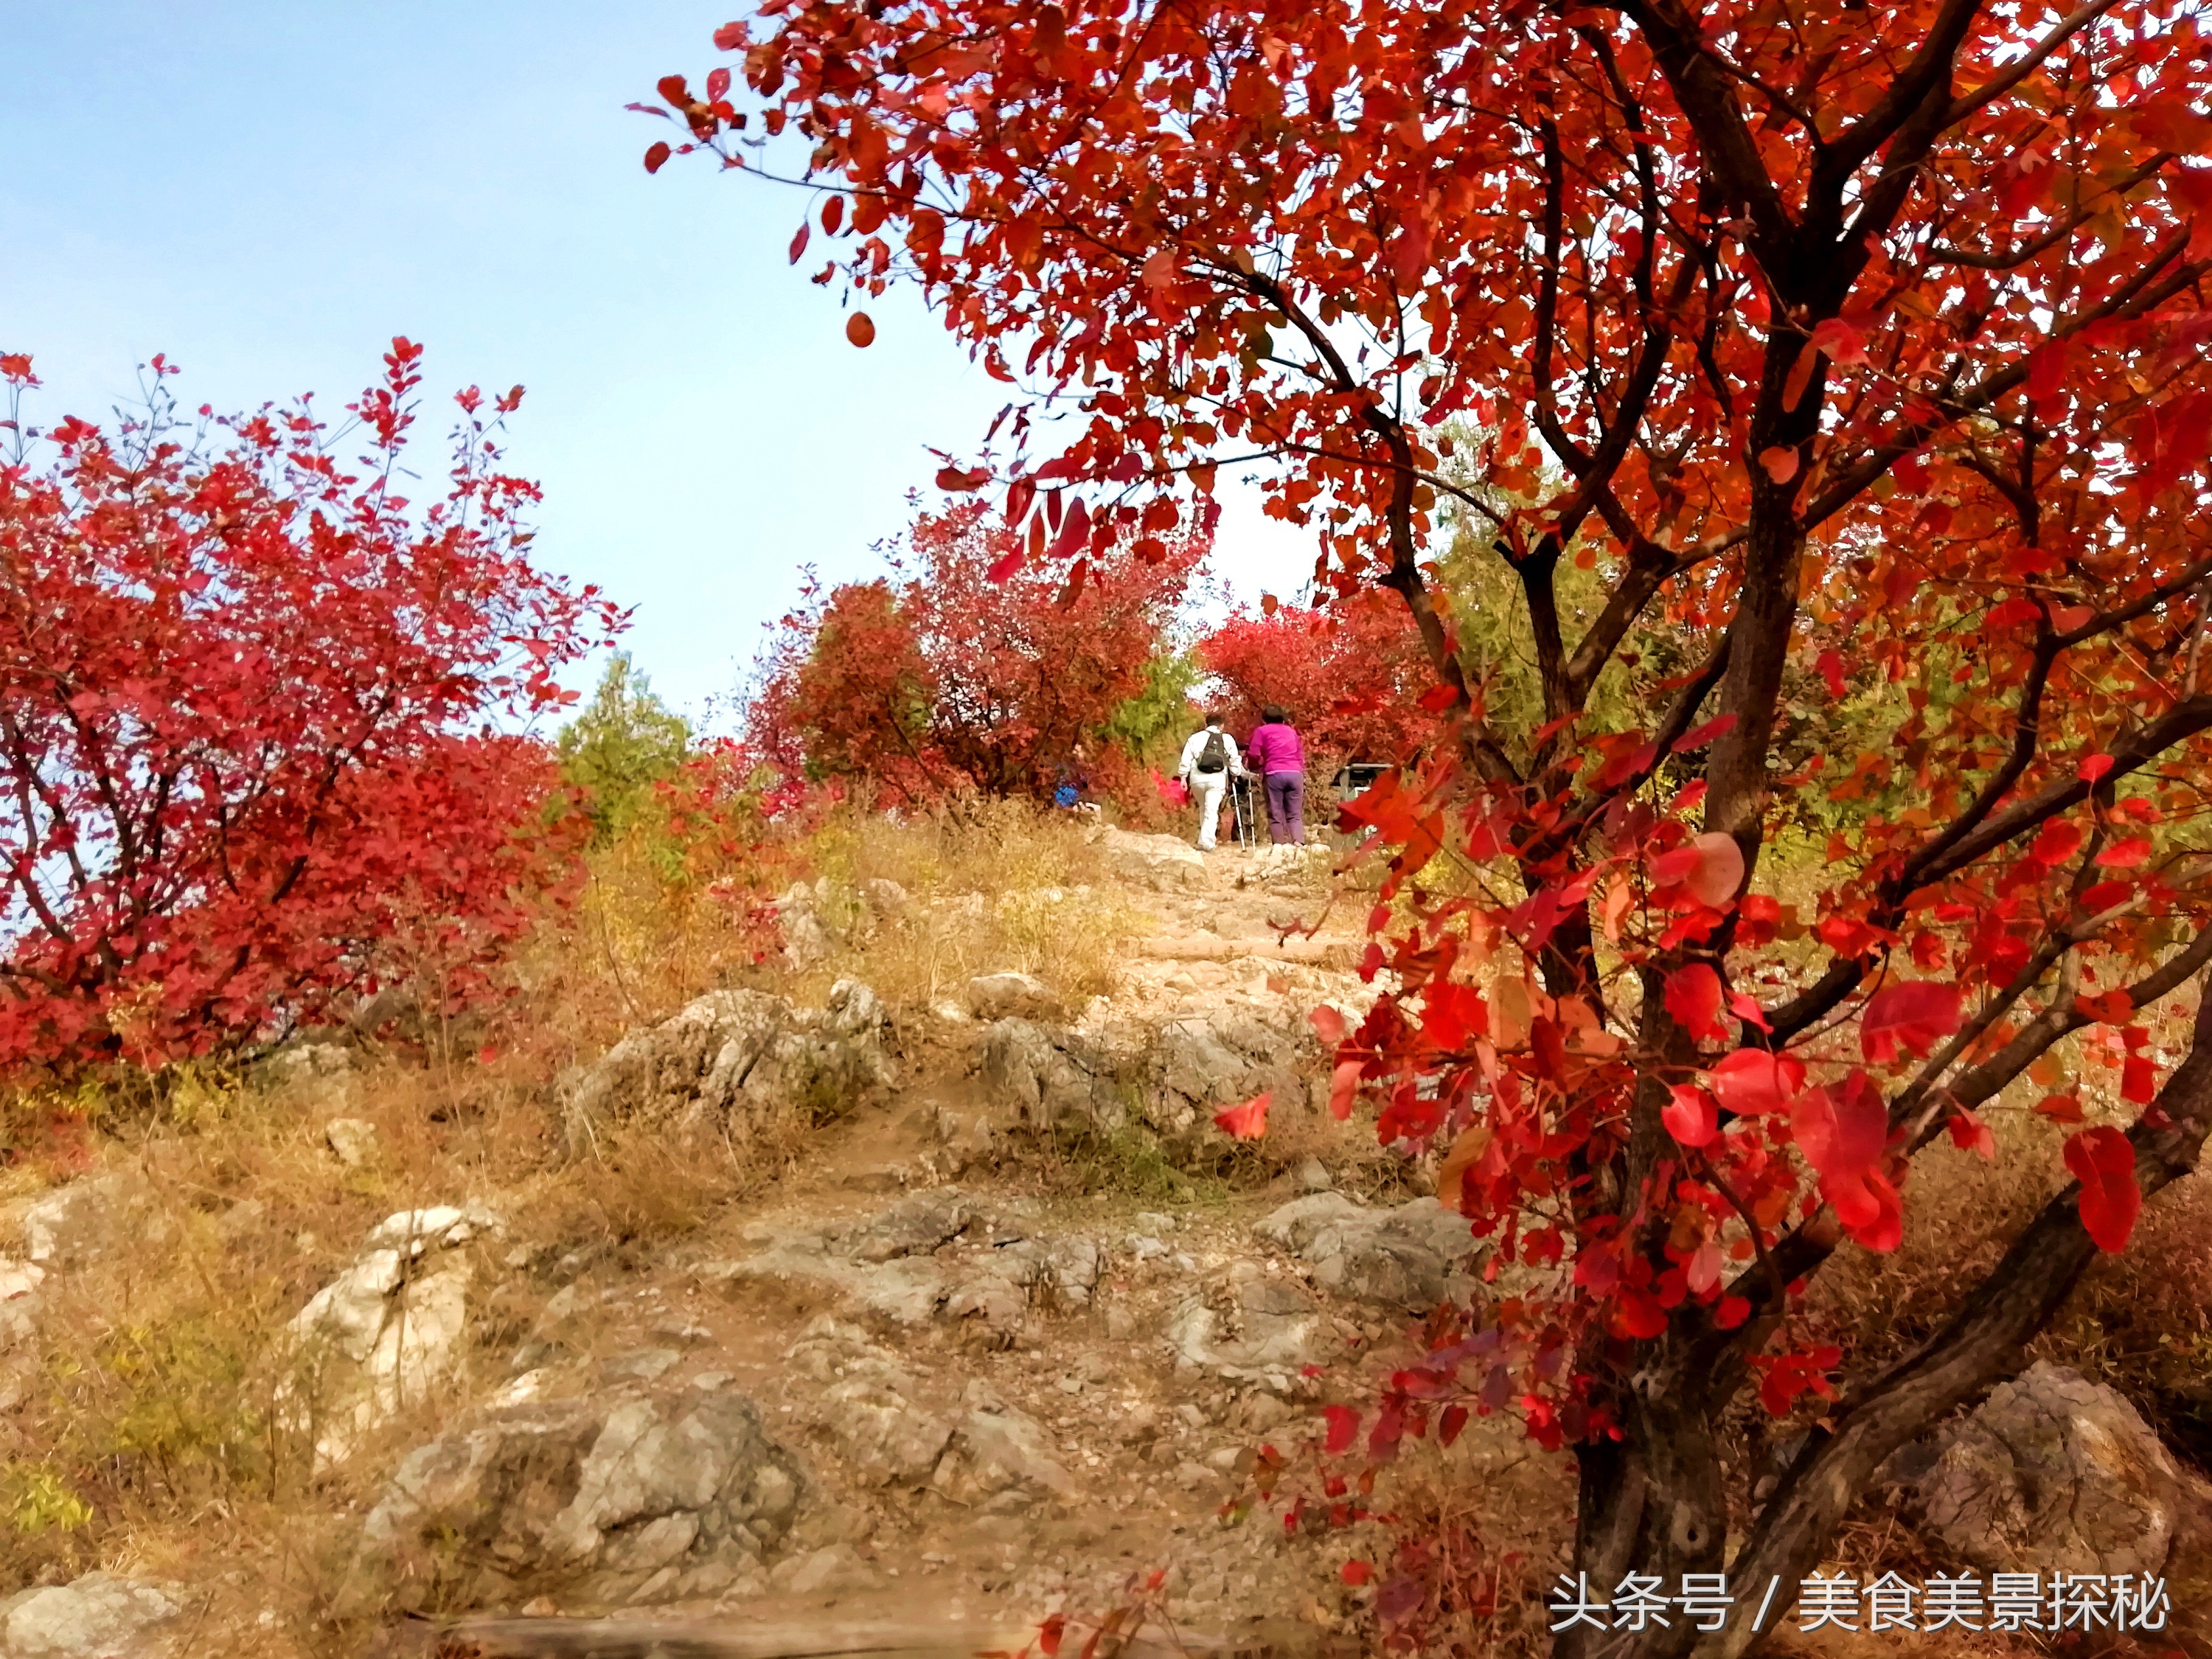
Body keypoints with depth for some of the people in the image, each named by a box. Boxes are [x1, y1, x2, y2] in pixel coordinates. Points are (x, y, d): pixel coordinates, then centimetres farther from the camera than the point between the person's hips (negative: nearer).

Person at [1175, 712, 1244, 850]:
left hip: (1197, 778, 1)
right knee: (1211, 812, -4)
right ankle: (1206, 844, -18)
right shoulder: (1228, 739, 12)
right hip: (1218, 780, -1)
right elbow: (1235, 761, 12)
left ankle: (1205, 841, 20)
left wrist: (1183, 777, 7)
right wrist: (1234, 775, 26)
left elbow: (1186, 759, 5)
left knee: (1203, 809, 19)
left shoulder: (1196, 737, 12)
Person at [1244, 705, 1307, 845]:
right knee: (1295, 814, 4)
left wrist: (1253, 766, 22)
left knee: (1276, 814, 0)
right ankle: (1299, 842, -16)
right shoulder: (1291, 731, 24)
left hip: (1274, 774, -3)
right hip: (1296, 774, 3)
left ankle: (1280, 845, -10)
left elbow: (1254, 755, 4)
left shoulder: (1261, 731, 12)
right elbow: (1301, 754, 21)